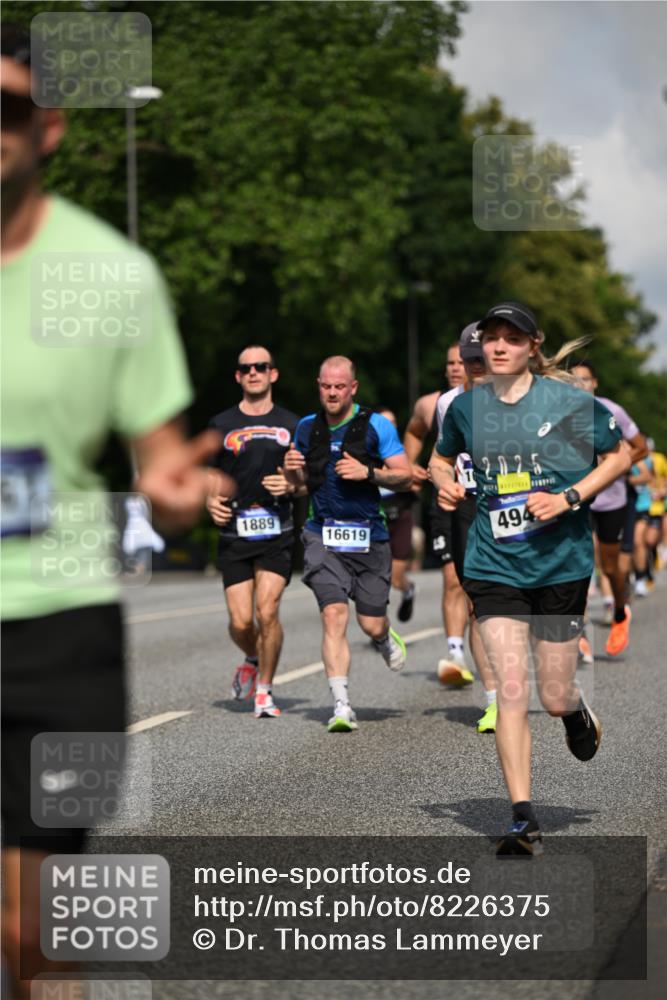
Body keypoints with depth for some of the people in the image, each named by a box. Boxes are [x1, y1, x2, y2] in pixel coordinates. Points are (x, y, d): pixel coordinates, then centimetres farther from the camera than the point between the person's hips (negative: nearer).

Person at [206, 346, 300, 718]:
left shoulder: (291, 424, 9)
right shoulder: (221, 425, 9)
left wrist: (291, 486, -9)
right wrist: (211, 500, -6)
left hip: (278, 534, -1)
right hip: (234, 534, 1)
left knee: (267, 610, -15)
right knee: (241, 621, -5)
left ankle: (265, 689, 2)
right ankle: (253, 660, 30)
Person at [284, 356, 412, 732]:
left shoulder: (375, 425, -2)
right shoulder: (308, 427, 8)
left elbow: (406, 477, -2)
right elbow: (300, 480, 22)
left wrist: (368, 472, -18)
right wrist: (292, 470, -1)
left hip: (368, 535, -1)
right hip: (323, 535, 1)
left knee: (372, 625, 4)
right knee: (334, 614, -16)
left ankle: (386, 639, 44)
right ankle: (342, 705, -15)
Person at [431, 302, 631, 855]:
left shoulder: (569, 401, -5)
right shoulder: (466, 406, 4)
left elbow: (620, 456, 3)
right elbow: (442, 457, 23)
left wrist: (569, 498, -10)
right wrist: (446, 483, 1)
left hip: (561, 562, -1)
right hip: (494, 565, 2)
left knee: (554, 696, 3)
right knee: (511, 688, -10)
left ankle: (578, 712, 43)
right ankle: (523, 817, -5)